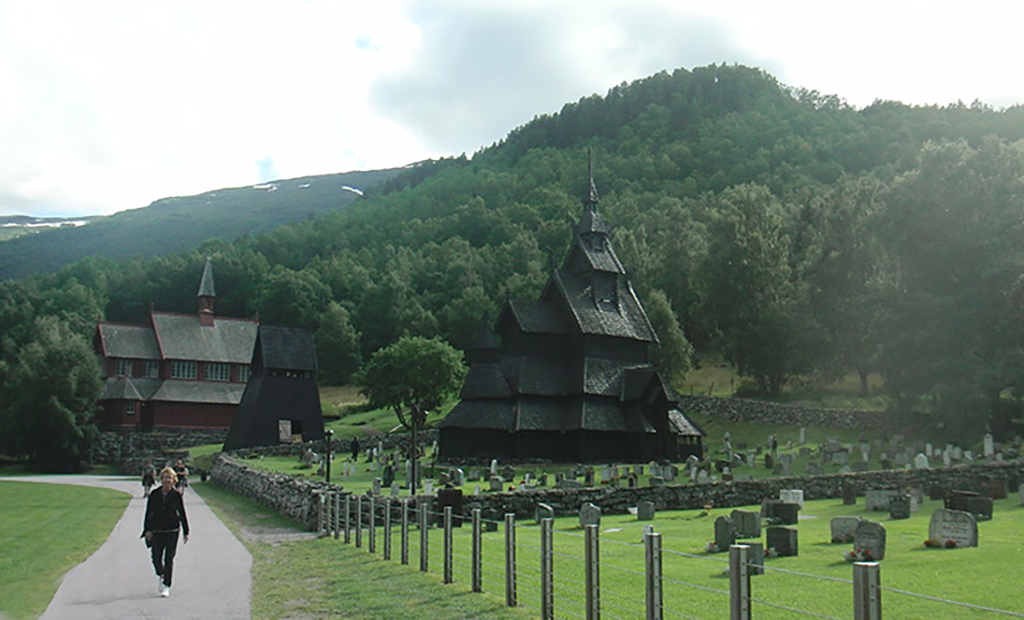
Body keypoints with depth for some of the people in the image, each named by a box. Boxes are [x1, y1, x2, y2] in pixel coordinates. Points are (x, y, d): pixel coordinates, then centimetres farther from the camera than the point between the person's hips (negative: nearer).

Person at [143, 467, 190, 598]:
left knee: (169, 559, 0)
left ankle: (166, 586, 8)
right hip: (156, 531, 2)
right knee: (156, 558, 5)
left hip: (172, 531, -2)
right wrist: (147, 530, -3)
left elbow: (182, 514, 3)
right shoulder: (154, 494, 1)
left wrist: (186, 532, 4)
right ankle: (161, 576, 35)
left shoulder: (177, 495, -2)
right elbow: (148, 513, 5)